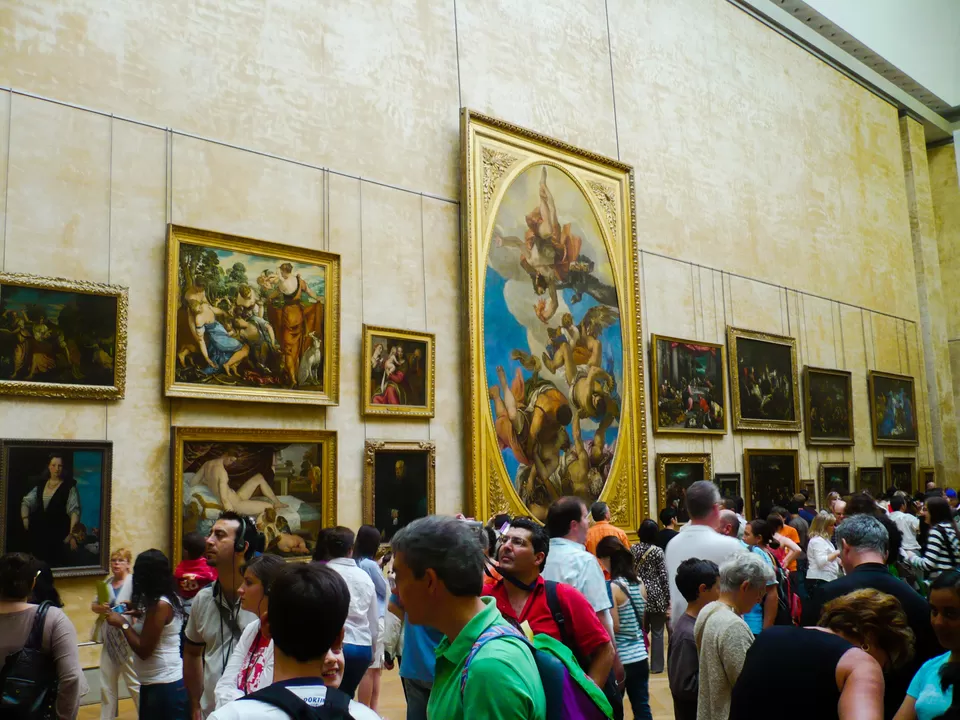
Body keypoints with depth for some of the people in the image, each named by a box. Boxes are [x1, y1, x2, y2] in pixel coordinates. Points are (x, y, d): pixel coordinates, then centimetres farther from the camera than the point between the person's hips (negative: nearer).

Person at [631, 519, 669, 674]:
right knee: (657, 632, 5)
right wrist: (668, 597, 0)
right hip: (656, 594, -4)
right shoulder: (657, 551, -10)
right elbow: (663, 576, -8)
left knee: (641, 630, 16)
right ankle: (656, 666, 8)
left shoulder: (633, 549, 0)